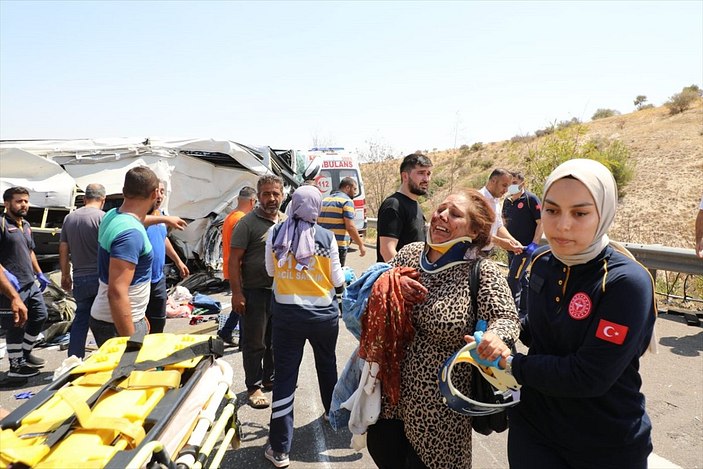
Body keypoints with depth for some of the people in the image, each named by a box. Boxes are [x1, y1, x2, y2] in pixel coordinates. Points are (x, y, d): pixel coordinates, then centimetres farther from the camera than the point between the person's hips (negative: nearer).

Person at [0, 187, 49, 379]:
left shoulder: (26, 225, 15)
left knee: (40, 316, 17)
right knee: (16, 326, 0)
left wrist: (39, 274, 22)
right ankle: (15, 366, 15)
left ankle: (25, 354, 33)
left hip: (30, 283, 9)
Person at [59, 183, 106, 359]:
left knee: (81, 319, 15)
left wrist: (65, 275, 20)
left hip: (80, 278, 5)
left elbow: (63, 250, 12)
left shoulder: (69, 218, 8)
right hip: (101, 277, -5)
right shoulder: (102, 217, -11)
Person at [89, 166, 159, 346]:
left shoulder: (112, 215, 2)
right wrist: (130, 342, -30)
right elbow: (117, 293, -32)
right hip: (118, 324, -10)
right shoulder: (130, 233, -28)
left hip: (105, 317, 10)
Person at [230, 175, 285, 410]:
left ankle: (270, 378, 35)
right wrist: (236, 293, -17)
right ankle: (254, 386, 20)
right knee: (254, 343, 5)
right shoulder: (248, 223, -11)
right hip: (255, 293, -6)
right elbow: (234, 260, -12)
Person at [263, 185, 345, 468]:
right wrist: (347, 275, 19)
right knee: (327, 364, 24)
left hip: (287, 314, 0)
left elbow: (270, 271, 7)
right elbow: (337, 280, -3)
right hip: (324, 314, 1)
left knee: (284, 376, 5)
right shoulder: (326, 237, -10)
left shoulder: (275, 234, -6)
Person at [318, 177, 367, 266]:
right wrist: (361, 245, -8)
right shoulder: (347, 201, -8)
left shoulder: (325, 200, 17)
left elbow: (318, 223, 20)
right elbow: (350, 227, -15)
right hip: (338, 245, -7)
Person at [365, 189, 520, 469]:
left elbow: (506, 318, -22)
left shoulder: (483, 273, -14)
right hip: (391, 387, 5)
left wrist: (495, 337, -45)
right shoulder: (410, 253, -1)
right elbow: (372, 284, 9)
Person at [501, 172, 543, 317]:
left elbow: (541, 222, -13)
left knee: (513, 279, -12)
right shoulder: (507, 201, 9)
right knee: (521, 279, 15)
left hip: (526, 247, -7)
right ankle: (525, 310, 26)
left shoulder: (531, 199, -10)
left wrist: (534, 244, -19)